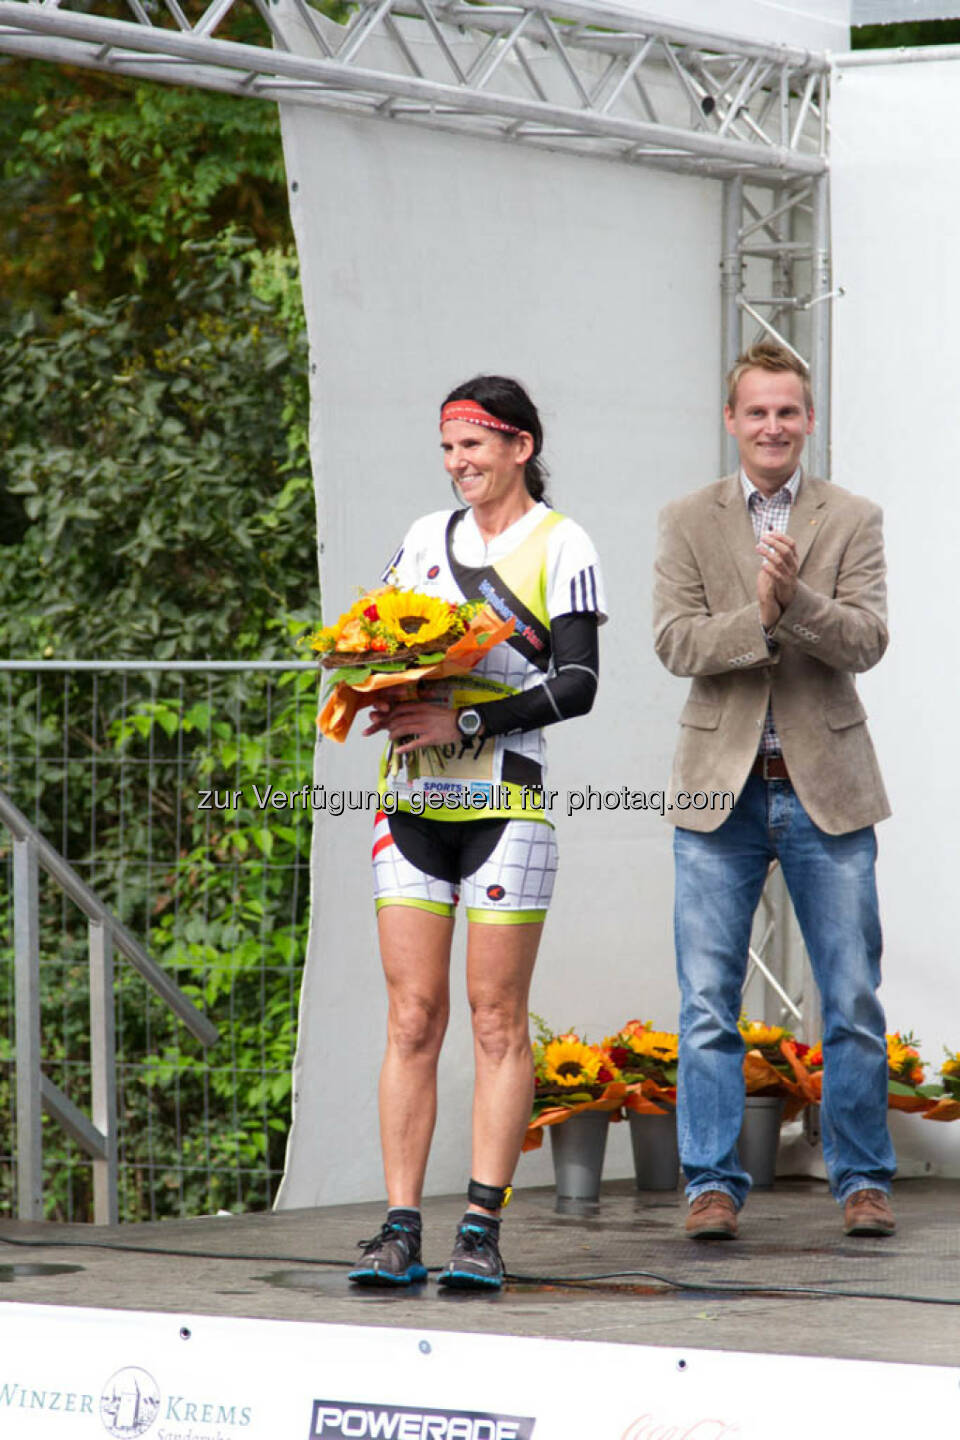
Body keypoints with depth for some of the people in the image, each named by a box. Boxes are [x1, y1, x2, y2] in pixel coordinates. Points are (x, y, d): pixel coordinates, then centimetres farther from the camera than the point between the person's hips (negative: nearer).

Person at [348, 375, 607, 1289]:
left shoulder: (559, 546, 0)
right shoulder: (425, 537, 16)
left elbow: (577, 684, -7)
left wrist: (467, 722, -17)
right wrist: (383, 695, -5)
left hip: (504, 800, -4)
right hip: (412, 801, 4)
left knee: (497, 1020, -3)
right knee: (411, 1017, 1)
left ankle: (482, 1232, -2)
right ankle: (400, 1230, 1)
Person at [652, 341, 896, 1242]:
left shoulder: (853, 521, 5)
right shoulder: (687, 523, 6)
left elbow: (866, 641, -7)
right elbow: (676, 642, -5)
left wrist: (797, 598, -24)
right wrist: (757, 616, -22)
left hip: (827, 786, 0)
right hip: (721, 789, 0)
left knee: (853, 999, 3)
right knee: (707, 1004, 0)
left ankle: (862, 1178, 13)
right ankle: (712, 1182, 5)